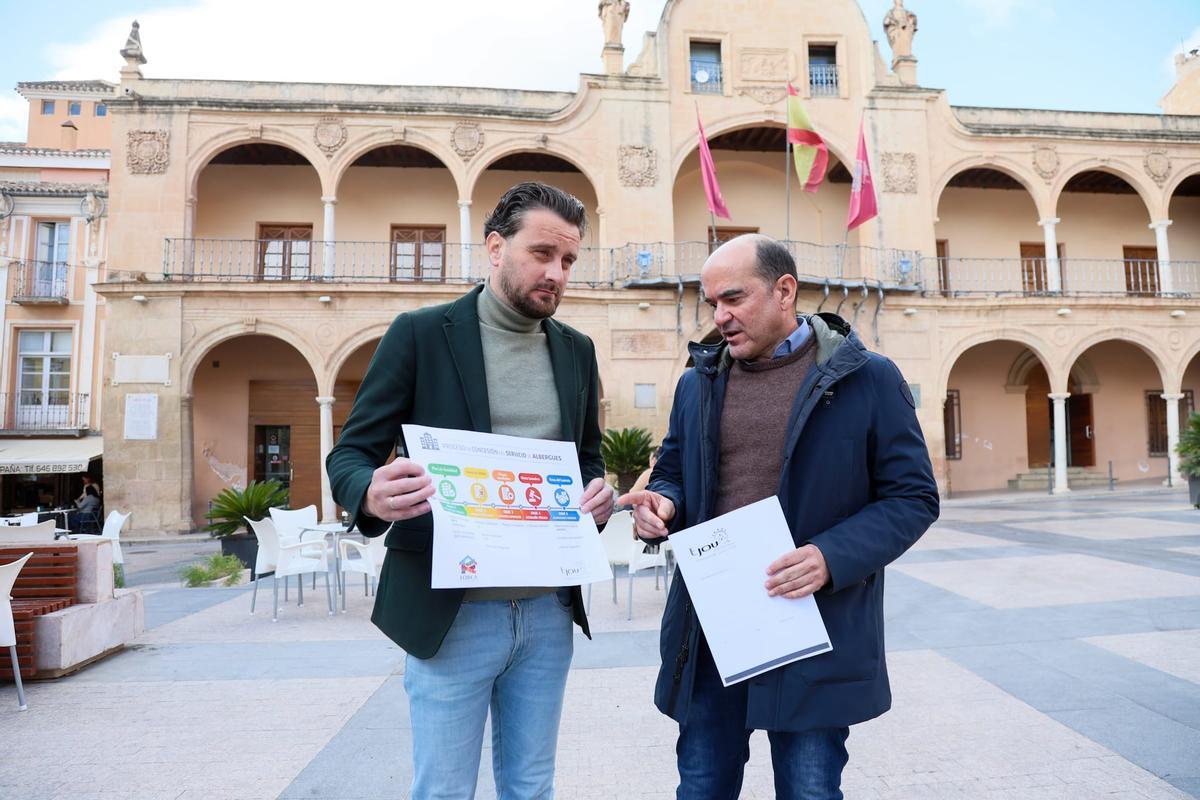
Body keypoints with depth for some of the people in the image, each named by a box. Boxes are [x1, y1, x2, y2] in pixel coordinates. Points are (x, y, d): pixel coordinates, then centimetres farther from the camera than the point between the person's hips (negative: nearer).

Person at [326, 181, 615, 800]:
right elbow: (348, 456, -5)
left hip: (549, 608, 5)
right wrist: (373, 495, -28)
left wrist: (598, 493, -6)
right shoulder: (420, 333, -6)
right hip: (450, 610, -4)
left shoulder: (577, 351, 8)